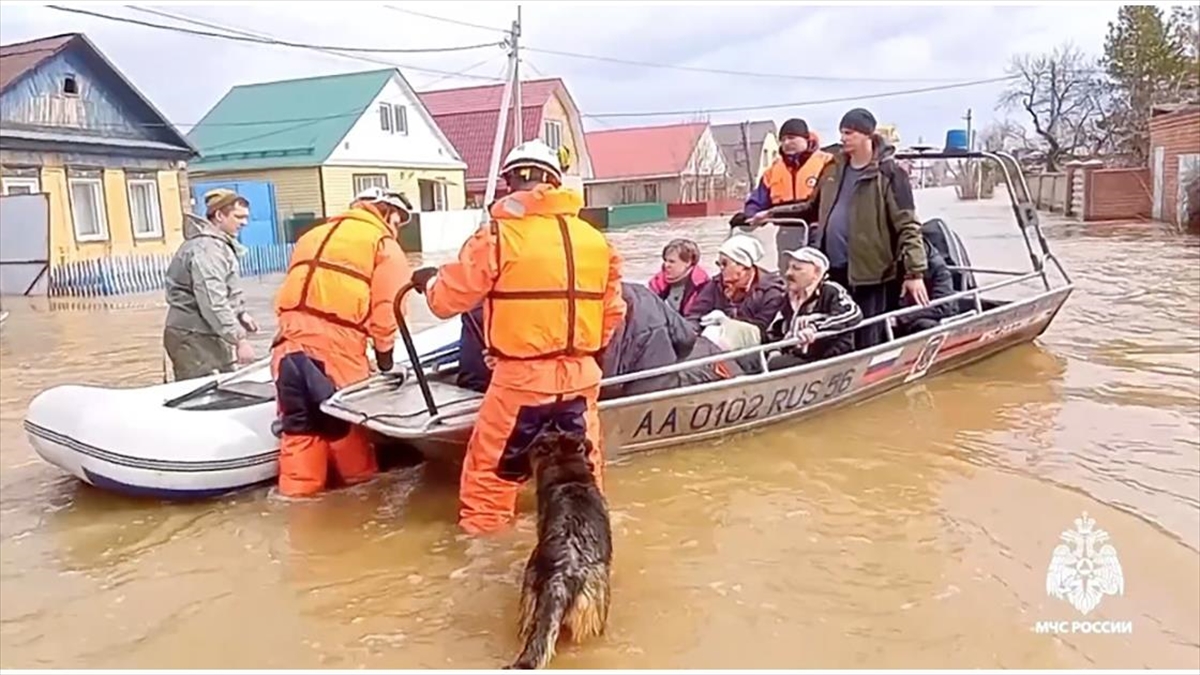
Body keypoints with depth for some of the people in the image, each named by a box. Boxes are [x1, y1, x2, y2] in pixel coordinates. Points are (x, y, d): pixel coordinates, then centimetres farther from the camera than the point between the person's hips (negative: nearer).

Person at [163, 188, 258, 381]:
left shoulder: (218, 245, 15)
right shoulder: (206, 249, -20)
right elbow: (213, 303, -27)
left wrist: (241, 313, 16)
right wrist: (239, 339, -27)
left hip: (209, 335, 10)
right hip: (193, 338, -10)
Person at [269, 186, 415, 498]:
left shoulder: (313, 236, 28)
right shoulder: (384, 244, 8)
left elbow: (296, 288, 23)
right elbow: (385, 306, -1)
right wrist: (384, 351, 10)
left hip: (289, 342, 6)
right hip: (336, 344, -6)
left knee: (299, 424, 12)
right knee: (346, 420, 9)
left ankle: (298, 490, 15)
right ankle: (361, 482, 24)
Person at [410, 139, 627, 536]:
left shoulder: (498, 235, -9)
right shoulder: (595, 239, 5)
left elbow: (449, 298, -2)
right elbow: (613, 311, 13)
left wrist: (428, 281, 20)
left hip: (521, 377, -4)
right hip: (580, 375, 5)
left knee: (492, 465, 11)